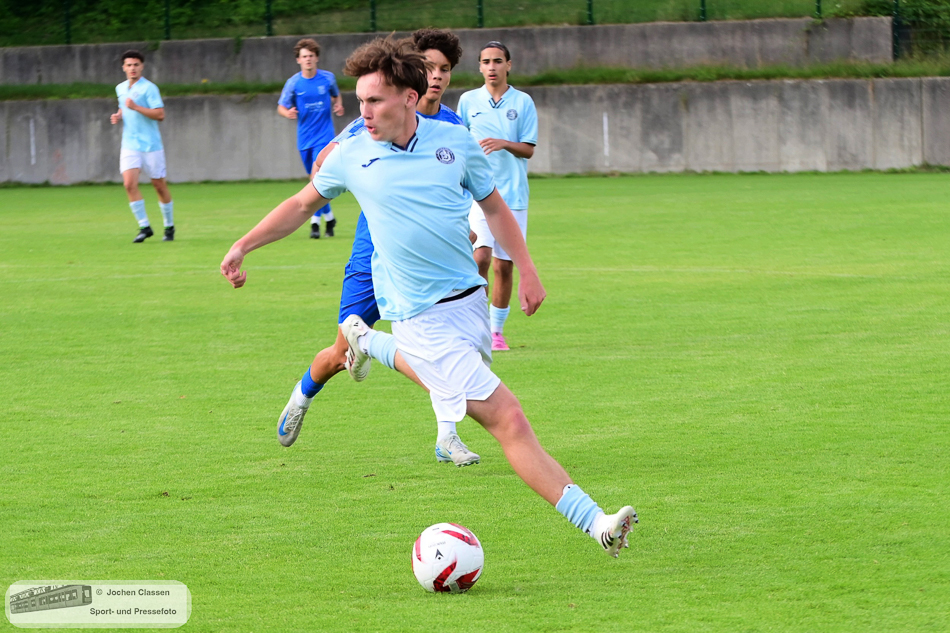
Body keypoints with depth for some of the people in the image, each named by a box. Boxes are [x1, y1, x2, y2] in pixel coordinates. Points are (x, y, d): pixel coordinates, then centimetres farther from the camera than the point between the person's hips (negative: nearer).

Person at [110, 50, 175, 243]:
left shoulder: (149, 88, -9)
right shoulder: (120, 89, 12)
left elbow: (160, 114, -17)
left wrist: (136, 107, -24)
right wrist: (118, 116, 8)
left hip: (151, 145, -5)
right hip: (130, 145, 5)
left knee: (160, 185, 3)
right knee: (129, 183, -13)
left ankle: (169, 226, 21)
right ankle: (144, 227, -6)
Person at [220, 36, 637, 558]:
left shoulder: (455, 143, -1)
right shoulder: (352, 155, -4)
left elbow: (494, 207, 13)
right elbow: (302, 204, 14)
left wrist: (526, 270, 8)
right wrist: (243, 247, 13)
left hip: (470, 298, 5)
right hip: (425, 319, -4)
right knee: (510, 422, -14)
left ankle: (368, 343, 46)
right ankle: (592, 521, -17)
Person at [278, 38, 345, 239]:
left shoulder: (328, 78, -1)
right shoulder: (293, 83, -4)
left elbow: (336, 95, 18)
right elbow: (281, 107, -1)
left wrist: (338, 106, -3)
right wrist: (288, 113, -23)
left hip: (324, 135, -2)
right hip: (304, 138, 2)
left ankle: (315, 222, -13)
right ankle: (329, 217, 28)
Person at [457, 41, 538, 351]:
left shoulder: (523, 102, 4)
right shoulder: (468, 101, 6)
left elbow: (529, 149, 2)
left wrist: (504, 144, -16)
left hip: (513, 194, 1)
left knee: (504, 265, 3)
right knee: (480, 258, -18)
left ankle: (496, 330, 15)